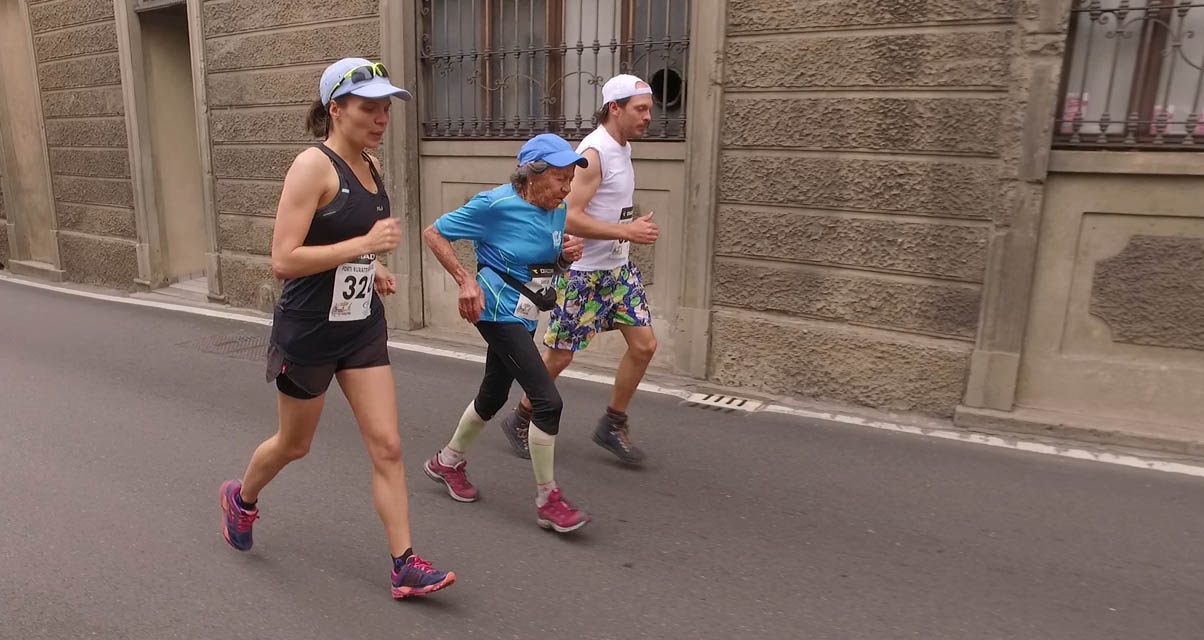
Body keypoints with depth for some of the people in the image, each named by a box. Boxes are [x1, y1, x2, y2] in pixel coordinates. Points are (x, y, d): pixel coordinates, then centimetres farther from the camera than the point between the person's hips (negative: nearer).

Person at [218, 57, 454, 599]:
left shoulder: (369, 166, 5)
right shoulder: (313, 166, -18)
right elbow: (283, 261, -24)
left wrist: (372, 270, 5)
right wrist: (365, 244, -27)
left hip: (363, 327, 6)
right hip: (308, 331, -6)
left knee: (387, 446, 1)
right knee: (294, 444, 17)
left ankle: (405, 566, 10)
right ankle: (241, 498, 49)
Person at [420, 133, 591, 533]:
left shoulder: (557, 210, 2)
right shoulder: (496, 204, -18)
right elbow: (433, 233, -10)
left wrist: (567, 255, -6)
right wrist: (465, 280, -19)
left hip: (523, 318, 8)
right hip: (498, 313, -8)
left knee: (493, 397, 21)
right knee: (548, 401, -13)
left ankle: (447, 463, 44)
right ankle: (548, 501, 2)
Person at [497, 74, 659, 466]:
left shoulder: (623, 148, 10)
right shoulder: (593, 153, -19)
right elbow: (570, 218, -26)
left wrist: (634, 225, 11)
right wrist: (628, 231, -26)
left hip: (619, 268, 9)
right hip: (582, 272, -9)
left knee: (644, 344, 4)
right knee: (560, 355, 3)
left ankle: (613, 425, 20)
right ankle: (519, 421, 26)